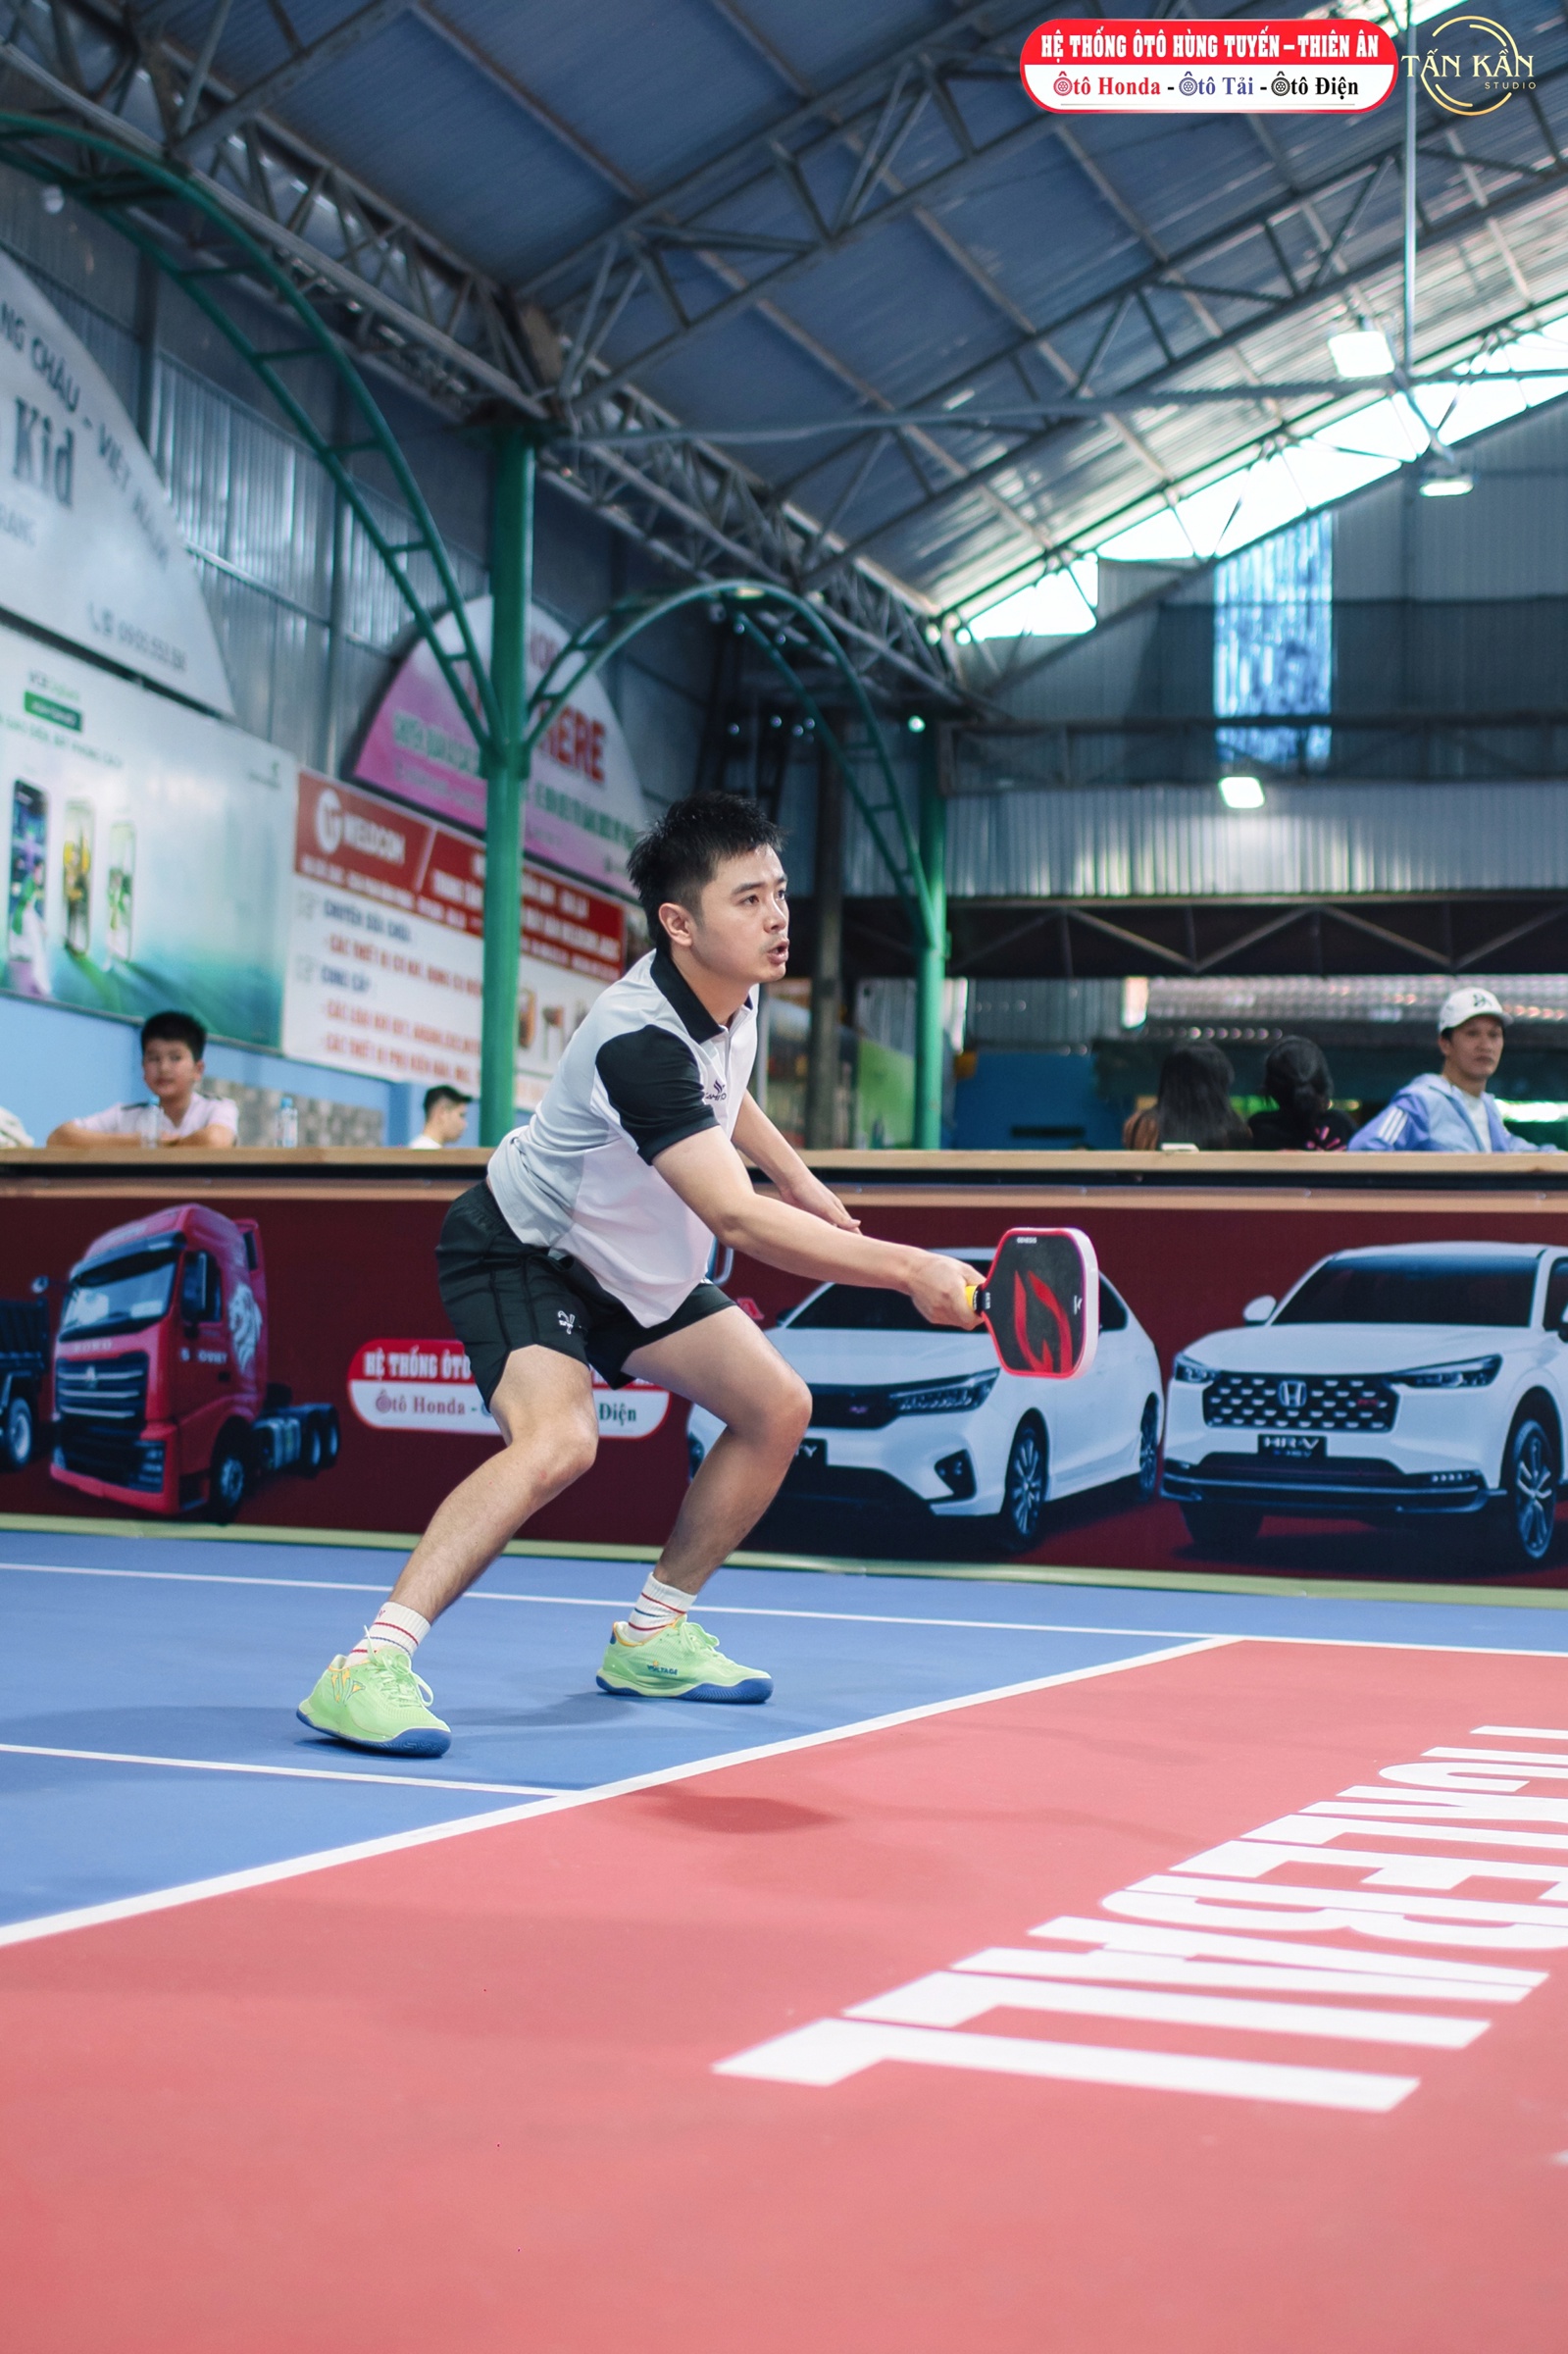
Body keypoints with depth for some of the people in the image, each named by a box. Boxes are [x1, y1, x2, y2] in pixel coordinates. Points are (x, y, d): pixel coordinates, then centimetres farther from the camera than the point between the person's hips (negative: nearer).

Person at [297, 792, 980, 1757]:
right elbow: (738, 1218, -43)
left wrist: (798, 1175, 18)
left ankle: (652, 1637, 20)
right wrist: (907, 1268, -45)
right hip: (522, 1251, -9)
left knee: (777, 1406, 7)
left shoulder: (735, 991, -7)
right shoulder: (640, 1040, -36)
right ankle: (370, 1668, -30)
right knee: (559, 1440, -33)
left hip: (638, 1266, 9)